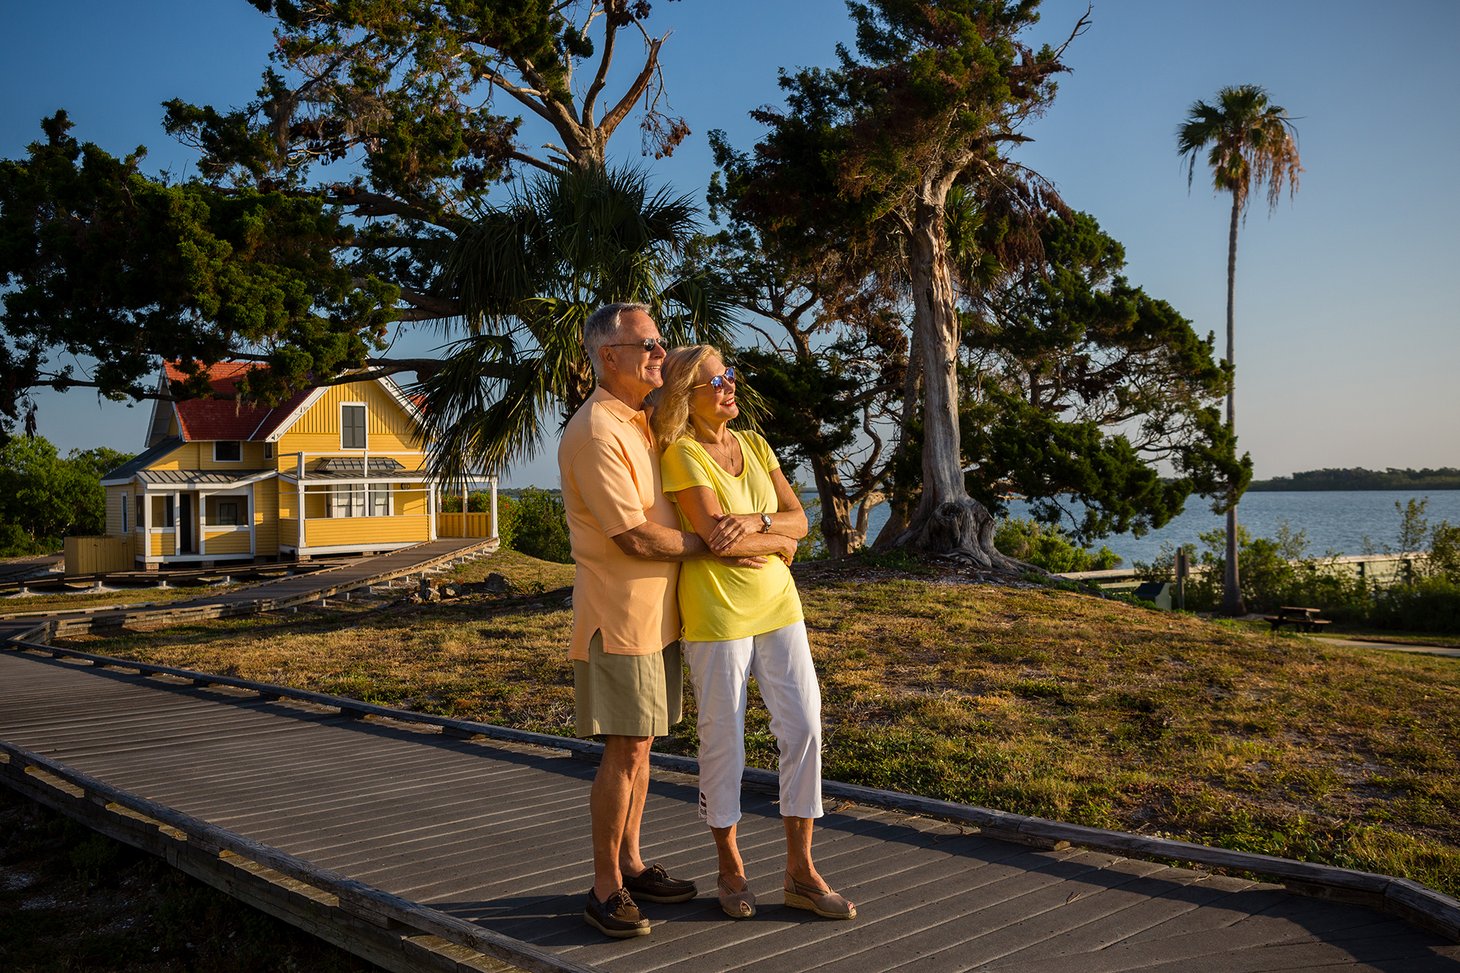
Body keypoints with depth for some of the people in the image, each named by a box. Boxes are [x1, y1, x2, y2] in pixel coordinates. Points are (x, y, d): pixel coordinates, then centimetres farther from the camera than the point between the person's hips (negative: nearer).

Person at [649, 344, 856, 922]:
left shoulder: (754, 445, 10)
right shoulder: (681, 455, -10)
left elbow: (799, 520, 4)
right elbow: (718, 539, -19)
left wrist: (755, 521, -15)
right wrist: (778, 542, -5)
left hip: (777, 604, 6)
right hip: (717, 611, -6)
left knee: (803, 728, 4)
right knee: (723, 741, 4)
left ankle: (800, 873, 15)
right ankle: (730, 868, 23)